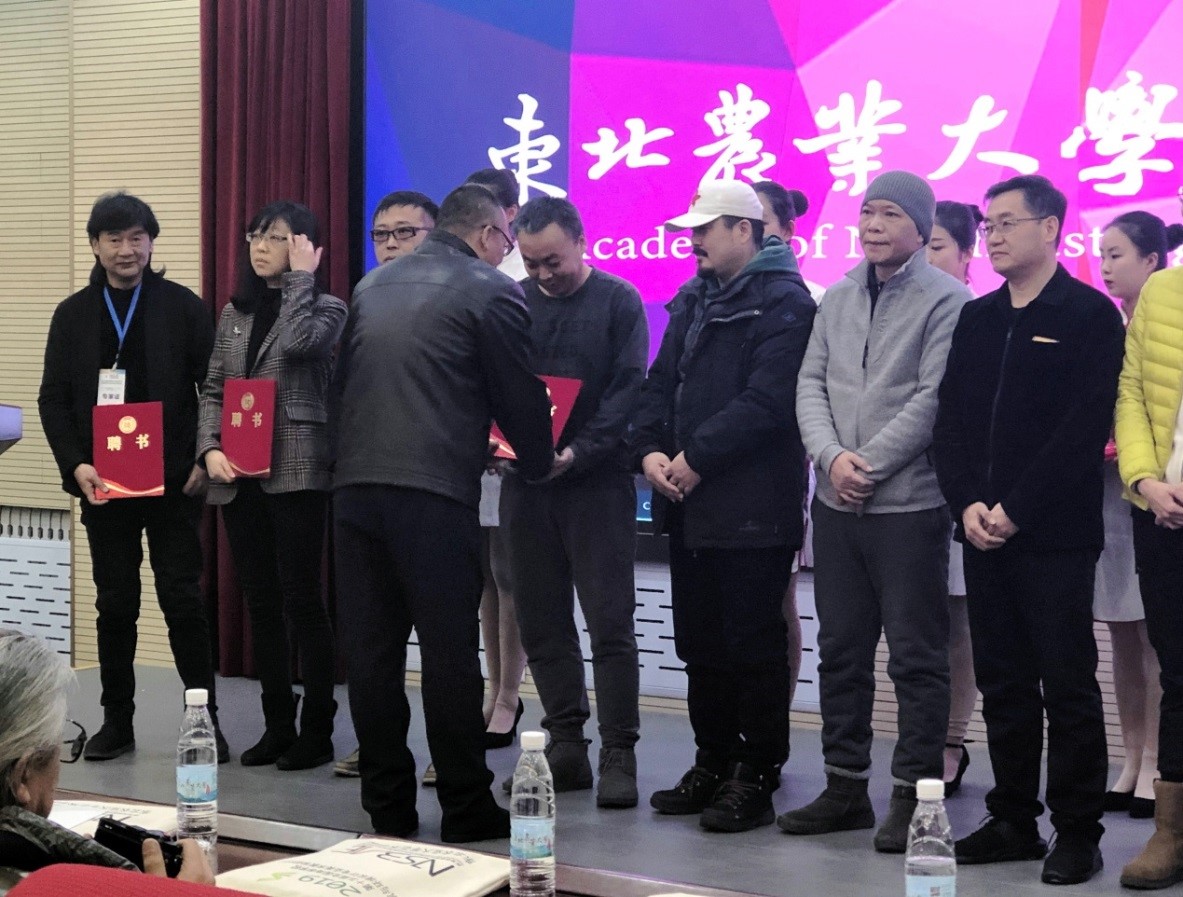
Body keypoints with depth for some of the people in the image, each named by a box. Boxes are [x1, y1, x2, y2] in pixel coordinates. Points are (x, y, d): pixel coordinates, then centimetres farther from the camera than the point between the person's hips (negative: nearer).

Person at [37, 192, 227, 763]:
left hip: (174, 481, -2)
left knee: (183, 602, 0)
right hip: (103, 484, 2)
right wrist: (75, 465, -7)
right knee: (115, 605, 8)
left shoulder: (182, 307, 1)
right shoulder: (73, 315, 7)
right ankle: (117, 721, 17)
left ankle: (204, 719, 7)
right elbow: (53, 400, 6)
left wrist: (205, 459, -9)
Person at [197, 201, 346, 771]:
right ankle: (277, 727, 16)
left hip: (295, 473, -6)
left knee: (301, 600, -3)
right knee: (261, 603, 9)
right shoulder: (235, 313, 17)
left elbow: (296, 343, -21)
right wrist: (210, 449, -4)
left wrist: (300, 276, -10)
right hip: (238, 477, 6)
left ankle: (317, 731, 4)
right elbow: (212, 391, 13)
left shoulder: (324, 308, 1)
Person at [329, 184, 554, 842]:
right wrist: (541, 462, 19)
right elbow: (520, 395, 1)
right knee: (449, 651, 0)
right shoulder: (492, 292, -1)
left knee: (371, 650, 8)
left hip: (354, 487, 6)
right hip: (435, 492, -6)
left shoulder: (372, 285, 18)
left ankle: (387, 807, 15)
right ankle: (466, 807, 6)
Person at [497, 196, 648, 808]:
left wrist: (578, 451, -18)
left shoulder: (617, 302, 1)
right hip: (525, 482, 4)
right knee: (542, 623, 7)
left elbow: (627, 389, -7)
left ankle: (618, 755, 0)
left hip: (595, 482, -4)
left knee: (610, 622, -5)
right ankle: (565, 747, 16)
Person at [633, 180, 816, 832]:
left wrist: (696, 456, -18)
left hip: (751, 507, -8)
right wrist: (649, 450, -2)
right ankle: (714, 764, 25)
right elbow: (661, 382, 15)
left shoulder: (783, 302, -10)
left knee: (752, 644, -1)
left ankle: (756, 778, 8)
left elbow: (767, 401, -19)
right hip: (688, 503, 8)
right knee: (699, 643, 14)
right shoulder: (694, 299, 18)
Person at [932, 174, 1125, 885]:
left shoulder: (1090, 315, -3)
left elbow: (1086, 427, -12)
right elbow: (952, 419, 10)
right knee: (1002, 681, 10)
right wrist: (967, 503, -5)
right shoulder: (977, 319, 15)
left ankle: (1078, 832, 7)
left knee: (1068, 683, -1)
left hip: (1056, 533, -6)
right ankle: (1014, 821, 19)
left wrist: (1016, 508, -16)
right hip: (984, 531, 6)